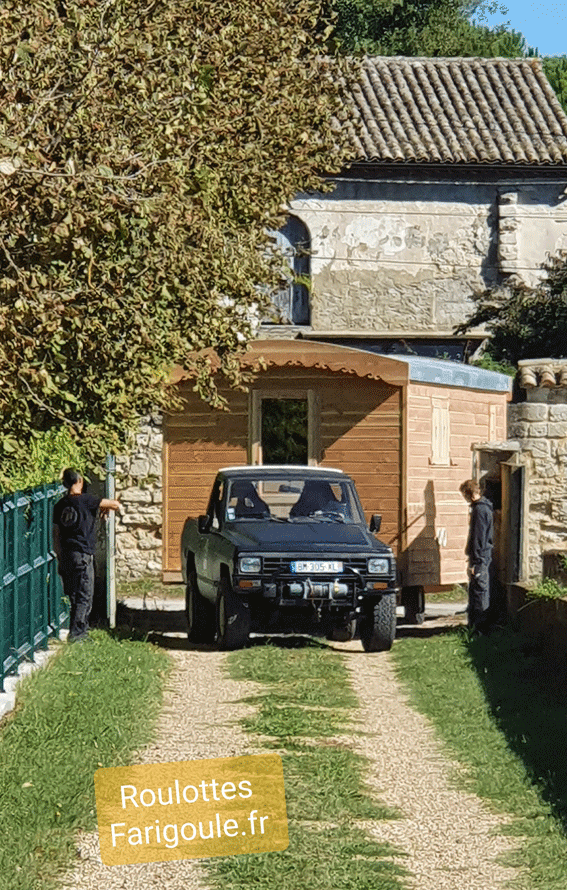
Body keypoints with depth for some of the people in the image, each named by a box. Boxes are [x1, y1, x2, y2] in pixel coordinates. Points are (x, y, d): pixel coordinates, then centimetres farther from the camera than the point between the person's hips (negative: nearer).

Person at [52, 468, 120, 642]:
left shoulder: (60, 505, 7)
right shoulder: (87, 500, -9)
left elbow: (56, 535, 11)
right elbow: (116, 504, -6)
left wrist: (60, 559, 18)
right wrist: (105, 507, 16)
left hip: (66, 555, 6)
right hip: (83, 554, -6)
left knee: (74, 595, 13)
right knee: (85, 595, -1)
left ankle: (81, 630, 19)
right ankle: (76, 632, -5)